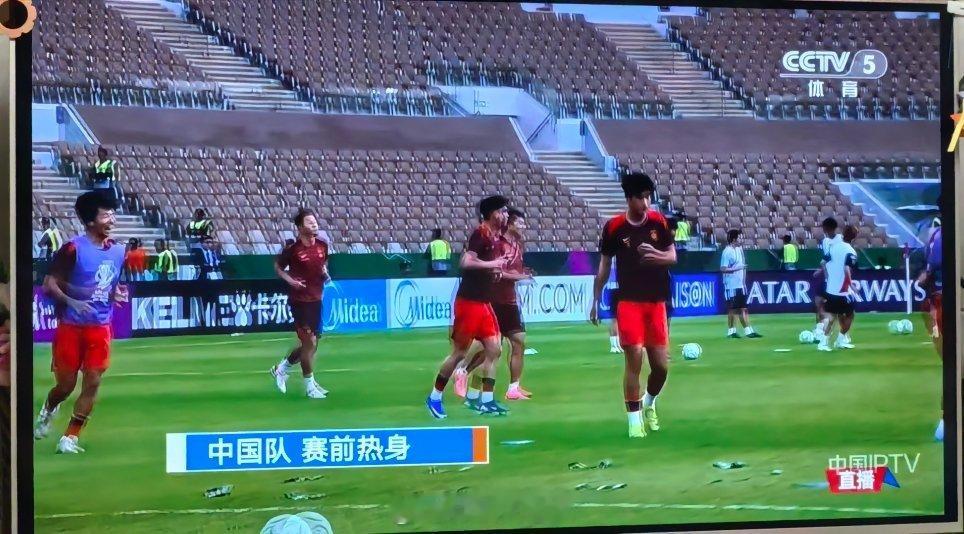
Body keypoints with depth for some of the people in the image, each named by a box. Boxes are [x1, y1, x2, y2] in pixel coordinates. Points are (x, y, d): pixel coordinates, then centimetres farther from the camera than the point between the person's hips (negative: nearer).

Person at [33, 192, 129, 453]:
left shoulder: (118, 251, 5)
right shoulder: (73, 249, -13)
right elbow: (49, 285, -12)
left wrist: (117, 294, -2)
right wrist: (72, 302, -27)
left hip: (101, 327, 5)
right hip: (71, 326, -4)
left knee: (92, 384, -1)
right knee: (66, 385, 6)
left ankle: (70, 438, 11)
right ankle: (47, 411, 40)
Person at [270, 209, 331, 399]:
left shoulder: (322, 245, 3)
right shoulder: (292, 248, -13)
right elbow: (278, 266, 1)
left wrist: (325, 273, 1)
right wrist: (290, 280, -15)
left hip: (316, 299, 7)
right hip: (300, 300, -7)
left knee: (311, 344, 14)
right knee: (309, 343, -5)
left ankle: (281, 368, 35)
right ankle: (310, 387, 8)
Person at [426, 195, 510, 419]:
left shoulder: (495, 236, 11)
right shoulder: (480, 233, -14)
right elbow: (466, 262, -26)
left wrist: (497, 269, 3)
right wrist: (492, 264, -18)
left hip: (484, 302, 9)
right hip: (469, 302, -9)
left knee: (494, 350, 4)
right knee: (460, 352, -2)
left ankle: (486, 401, 8)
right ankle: (434, 397, 10)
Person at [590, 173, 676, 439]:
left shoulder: (659, 222, 1)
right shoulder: (613, 226, -5)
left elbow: (673, 257, 5)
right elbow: (604, 266, 4)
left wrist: (656, 255, -17)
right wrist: (595, 301, 4)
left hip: (656, 301, 3)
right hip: (628, 302, -3)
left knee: (661, 365, 4)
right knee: (634, 359, -11)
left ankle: (649, 404, 33)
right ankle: (635, 420, -1)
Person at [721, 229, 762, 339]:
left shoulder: (739, 249, 11)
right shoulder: (727, 252, -14)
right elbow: (723, 269, -17)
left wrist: (744, 281, 16)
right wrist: (736, 268, -26)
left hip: (740, 284, 8)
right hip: (731, 285, -8)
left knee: (743, 308, 7)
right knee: (732, 309, -2)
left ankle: (748, 330, 8)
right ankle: (731, 331, 6)